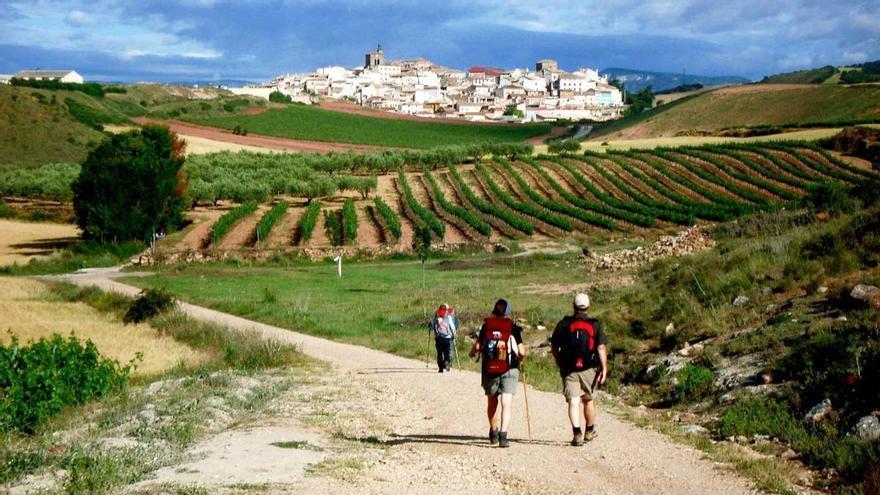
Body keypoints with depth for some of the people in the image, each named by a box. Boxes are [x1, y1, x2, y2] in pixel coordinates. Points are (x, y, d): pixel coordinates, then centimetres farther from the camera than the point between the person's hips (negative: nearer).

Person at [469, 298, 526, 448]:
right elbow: (522, 352, -4)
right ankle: (503, 436, -19)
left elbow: (477, 347, -2)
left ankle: (494, 432, 31)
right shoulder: (513, 328, -1)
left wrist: (472, 353, 20)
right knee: (506, 404, -5)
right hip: (509, 370, -2)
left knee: (492, 403, 20)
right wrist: (520, 358, 19)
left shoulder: (486, 326, 2)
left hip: (489, 370, 2)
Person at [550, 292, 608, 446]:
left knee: (573, 401, -5)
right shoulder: (595, 325, 0)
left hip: (569, 369, -1)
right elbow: (601, 348, -7)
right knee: (588, 400, 18)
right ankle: (589, 431, 33)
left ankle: (577, 433, -20)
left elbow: (554, 348, 5)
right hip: (589, 369, 1)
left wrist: (559, 363, 20)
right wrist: (604, 369, -4)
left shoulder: (564, 324, 1)